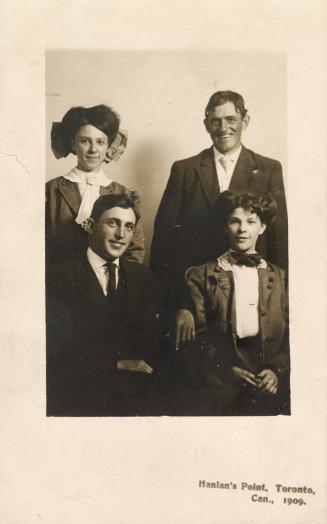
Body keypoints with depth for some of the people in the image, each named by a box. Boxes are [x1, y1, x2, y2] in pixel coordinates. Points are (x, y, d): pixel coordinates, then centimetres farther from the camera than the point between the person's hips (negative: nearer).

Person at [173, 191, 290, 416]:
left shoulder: (279, 277, 16)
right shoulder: (201, 276, 8)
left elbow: (291, 336, 11)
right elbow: (195, 337, 2)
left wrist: (277, 371, -6)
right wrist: (228, 371, -9)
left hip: (269, 389, 3)